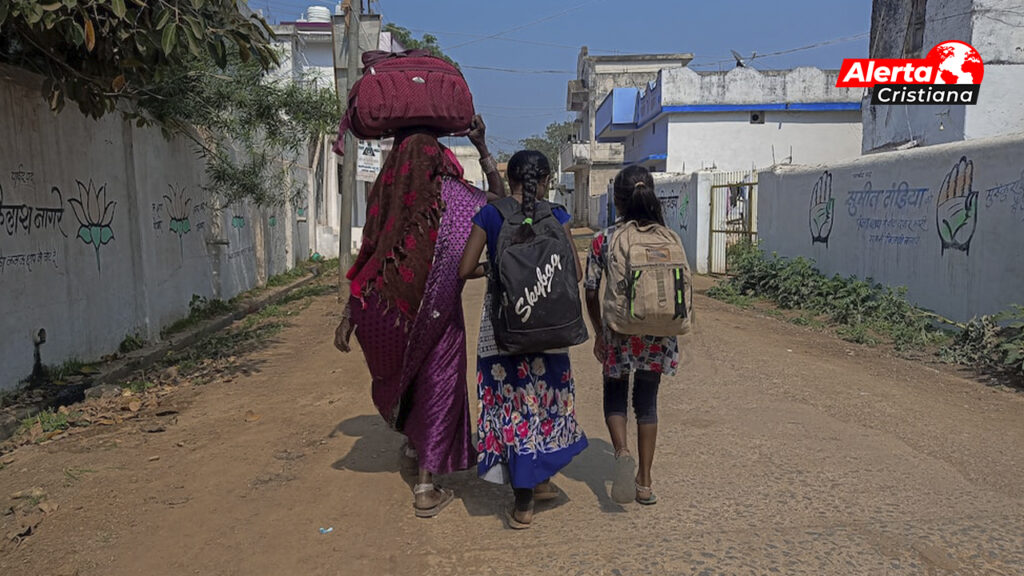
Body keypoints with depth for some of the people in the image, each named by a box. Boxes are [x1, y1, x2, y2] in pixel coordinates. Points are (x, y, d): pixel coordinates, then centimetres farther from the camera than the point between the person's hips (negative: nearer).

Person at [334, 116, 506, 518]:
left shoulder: (386, 198, -2)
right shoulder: (452, 195, -8)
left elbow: (366, 261, -2)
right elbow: (500, 201, 11)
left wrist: (349, 317, 4)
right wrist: (483, 148, 13)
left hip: (386, 314, 3)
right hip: (437, 314, -3)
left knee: (400, 377, 28)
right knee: (438, 388, 9)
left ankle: (413, 441, 48)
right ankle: (426, 487, 12)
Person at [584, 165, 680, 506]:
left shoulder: (604, 240, -8)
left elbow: (590, 292, -5)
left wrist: (599, 333, 8)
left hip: (619, 333, -2)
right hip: (658, 334, 2)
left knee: (615, 396, 17)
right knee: (647, 401, 14)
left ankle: (622, 451, -9)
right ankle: (645, 481, 19)